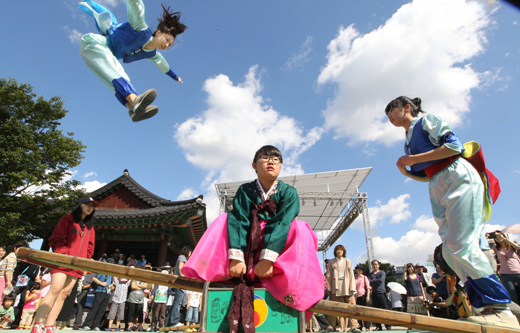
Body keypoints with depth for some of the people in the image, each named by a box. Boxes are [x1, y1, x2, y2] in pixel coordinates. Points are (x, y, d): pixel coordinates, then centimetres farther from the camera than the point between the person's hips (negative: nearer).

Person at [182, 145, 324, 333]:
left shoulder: (289, 192, -8)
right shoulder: (245, 190, -4)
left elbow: (282, 224, -22)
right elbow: (238, 221, -18)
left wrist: (267, 259, -34)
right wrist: (236, 258, -31)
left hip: (280, 248, -1)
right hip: (250, 247, 2)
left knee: (300, 229, -27)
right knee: (225, 219, -17)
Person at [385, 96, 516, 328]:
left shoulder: (426, 121, 4)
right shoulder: (408, 141, 23)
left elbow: (454, 145, -11)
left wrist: (414, 158, -12)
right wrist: (405, 171, 5)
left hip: (458, 179, -8)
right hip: (438, 189, 8)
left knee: (461, 245, -17)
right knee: (450, 251, 0)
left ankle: (502, 311, -10)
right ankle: (489, 307, 5)